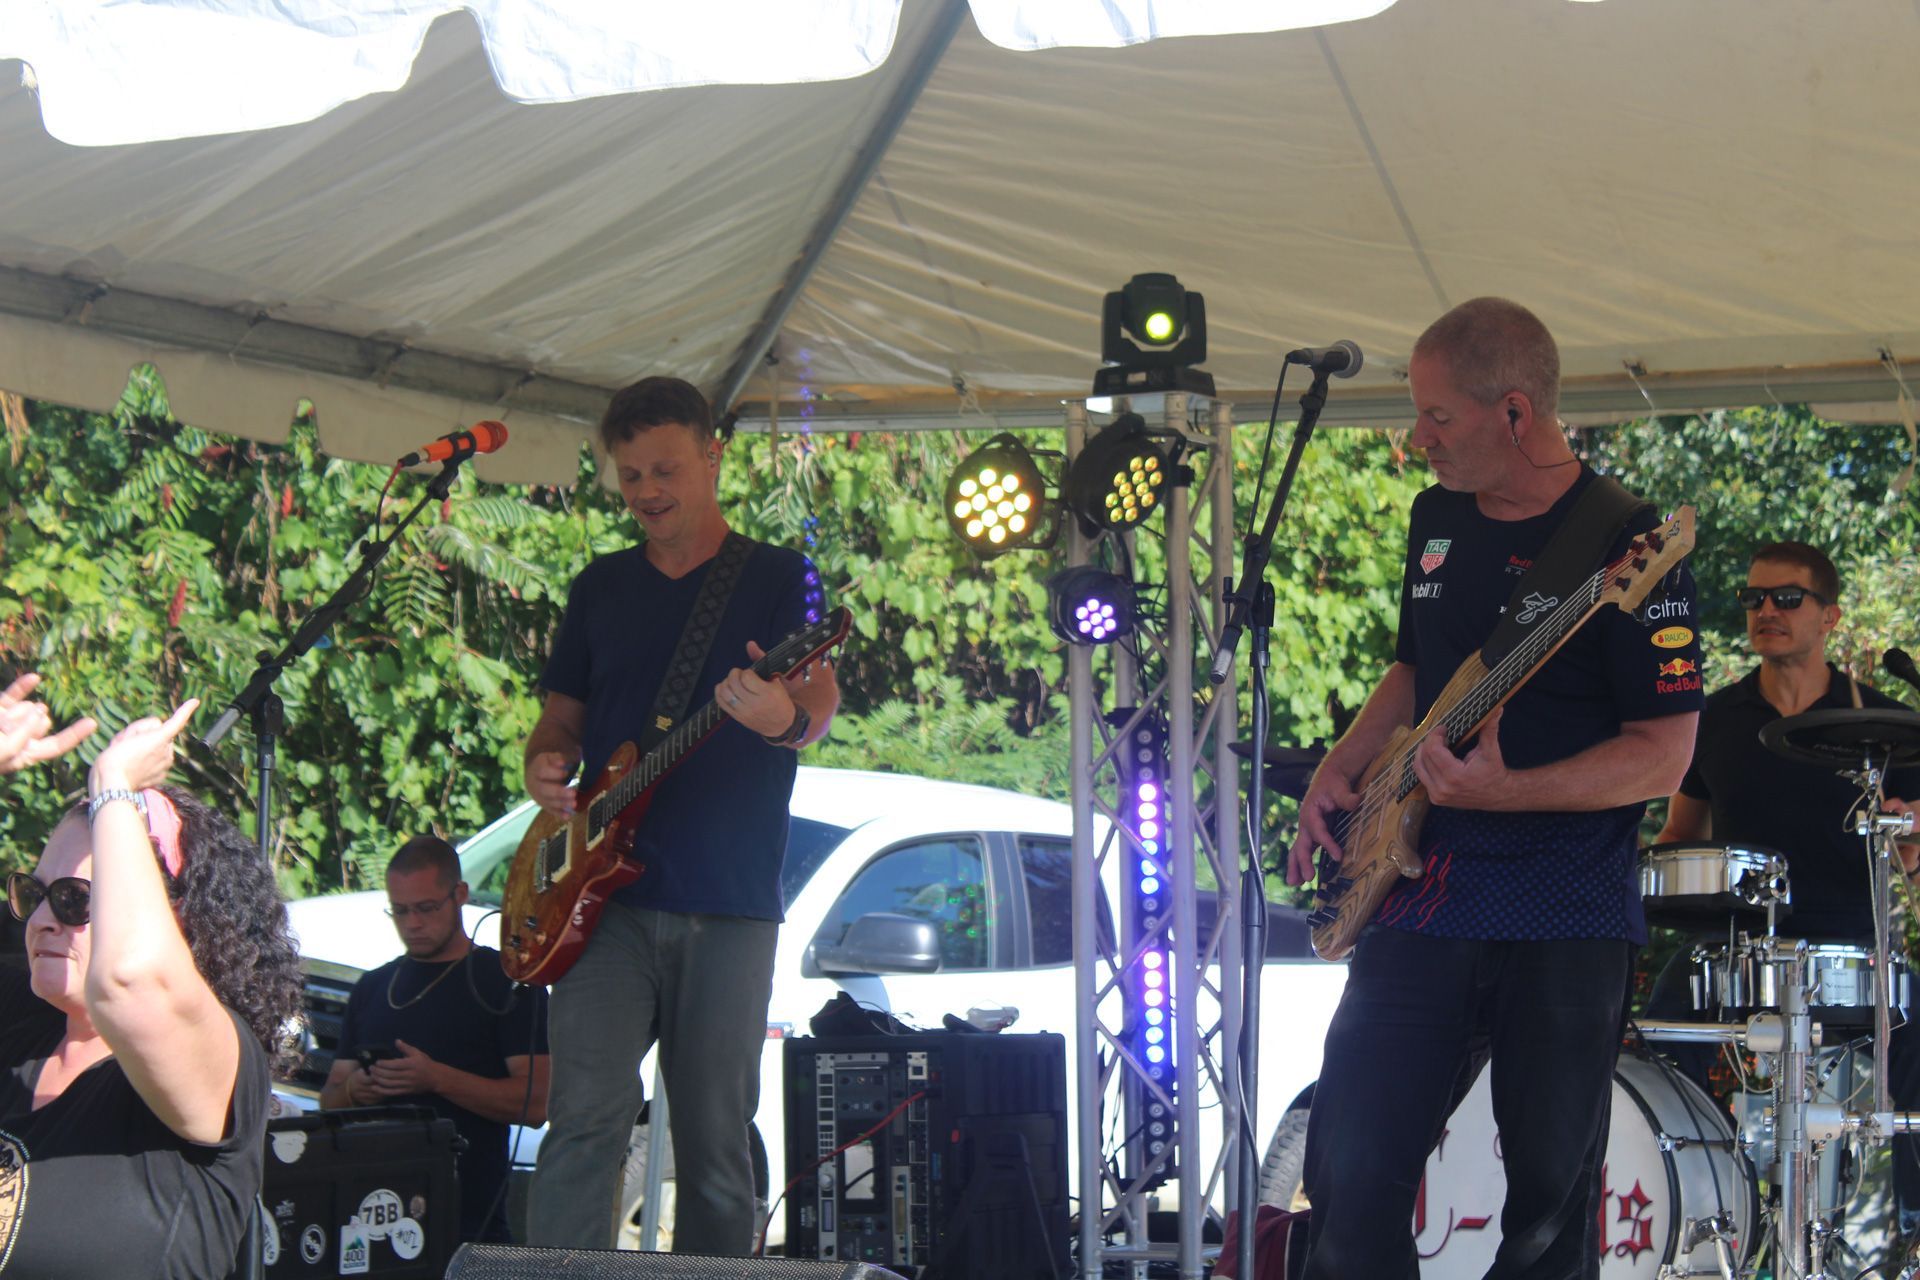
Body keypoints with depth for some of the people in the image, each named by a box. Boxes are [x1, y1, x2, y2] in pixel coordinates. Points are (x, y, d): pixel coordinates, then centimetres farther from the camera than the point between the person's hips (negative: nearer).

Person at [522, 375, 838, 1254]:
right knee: (586, 1119, -13)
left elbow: (820, 704, -8)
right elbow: (563, 716, 21)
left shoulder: (778, 578, 6)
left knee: (715, 1141, 2)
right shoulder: (600, 588, 16)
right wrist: (544, 765, -3)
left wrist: (785, 717, -33)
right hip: (608, 897, 1)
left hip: (729, 905, -1)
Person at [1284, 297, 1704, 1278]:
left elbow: (1664, 756, -13)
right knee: (1350, 1170, -1)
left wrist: (1506, 791, -25)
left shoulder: (1626, 547, -11)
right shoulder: (1437, 517, 11)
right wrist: (1340, 771, 8)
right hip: (1423, 896, 6)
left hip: (1567, 925, -5)